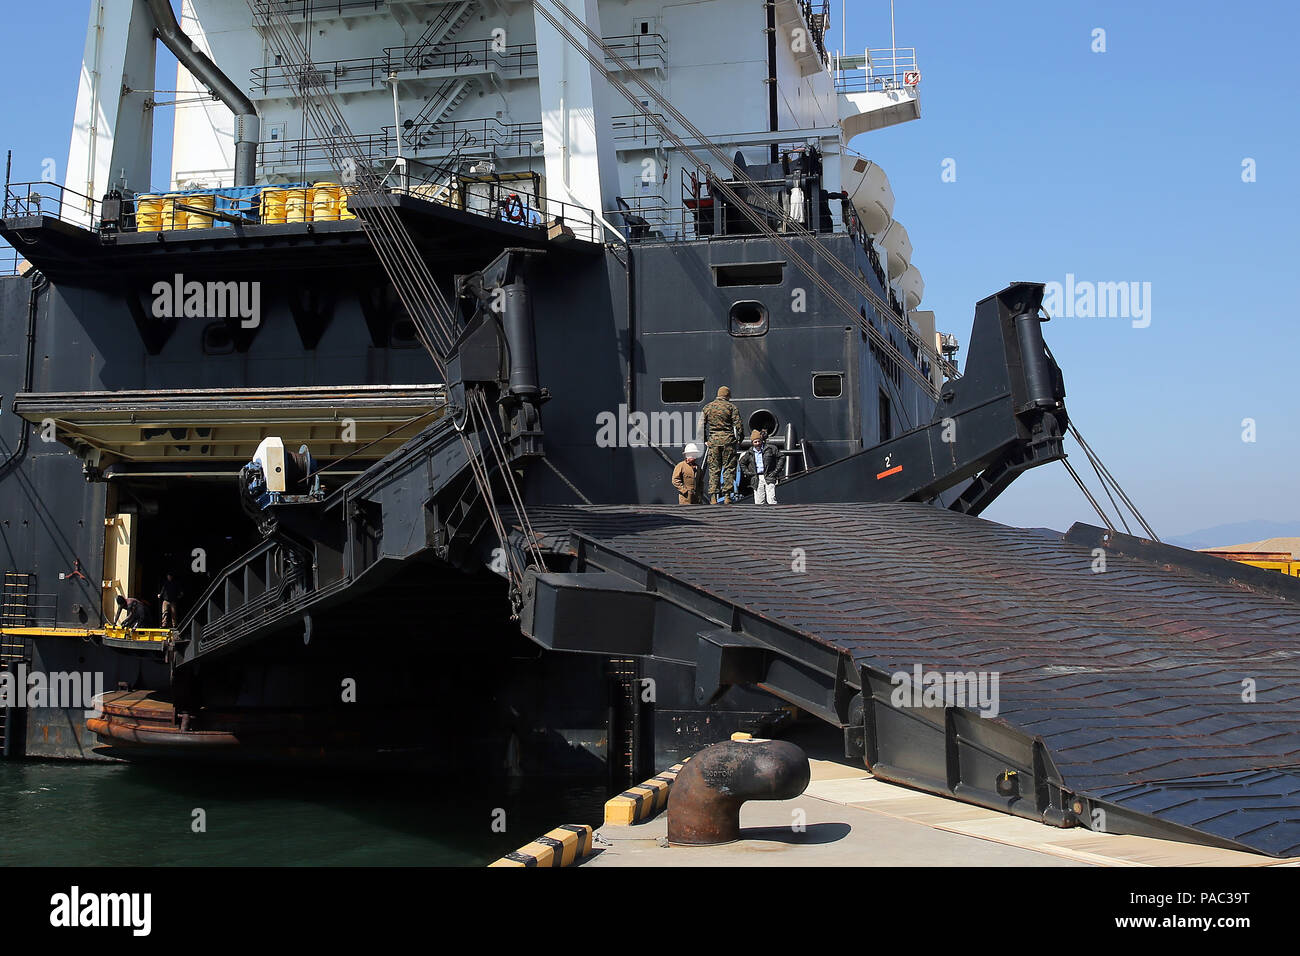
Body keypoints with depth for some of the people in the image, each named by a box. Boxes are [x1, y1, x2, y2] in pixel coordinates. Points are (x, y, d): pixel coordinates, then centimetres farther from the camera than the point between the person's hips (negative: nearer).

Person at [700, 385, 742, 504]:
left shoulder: (707, 407, 9)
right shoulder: (731, 407, 0)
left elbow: (701, 425, 8)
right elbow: (737, 425, -5)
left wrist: (705, 440, 12)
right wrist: (738, 438, 7)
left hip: (713, 441, 3)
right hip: (728, 440, -2)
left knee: (714, 468, 6)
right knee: (729, 467, 3)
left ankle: (713, 496, 2)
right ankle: (727, 495, -2)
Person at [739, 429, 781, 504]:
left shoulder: (770, 449, 2)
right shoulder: (749, 453, 10)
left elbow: (781, 457, 9)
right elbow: (742, 463, 26)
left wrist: (776, 470, 2)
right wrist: (747, 473, 12)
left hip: (769, 477, -2)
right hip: (757, 480, 2)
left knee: (771, 500, -13)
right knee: (758, 502, -1)